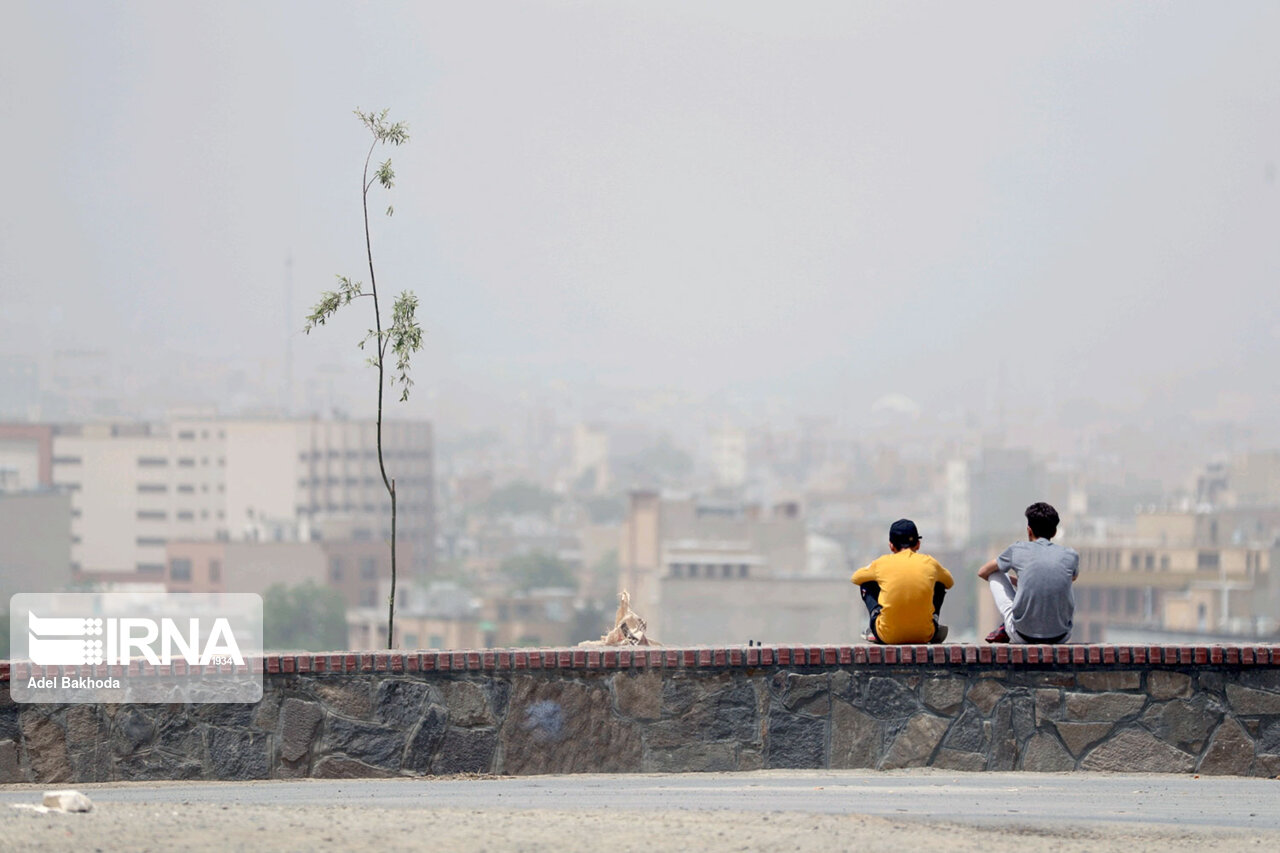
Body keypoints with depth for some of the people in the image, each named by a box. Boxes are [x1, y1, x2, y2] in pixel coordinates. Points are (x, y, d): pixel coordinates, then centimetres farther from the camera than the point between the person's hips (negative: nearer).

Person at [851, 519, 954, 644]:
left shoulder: (883, 562, 0)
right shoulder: (929, 562, 2)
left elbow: (855, 578, 21)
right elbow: (949, 582, 26)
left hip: (888, 637, -1)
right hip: (924, 636, 1)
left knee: (867, 584, 22)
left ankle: (874, 632, 13)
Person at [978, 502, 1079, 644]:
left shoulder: (1017, 550, 0)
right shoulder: (1070, 556, 4)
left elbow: (982, 572, 19)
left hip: (1023, 636, -2)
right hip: (1060, 637, 2)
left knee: (995, 574, 19)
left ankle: (1005, 630, 20)